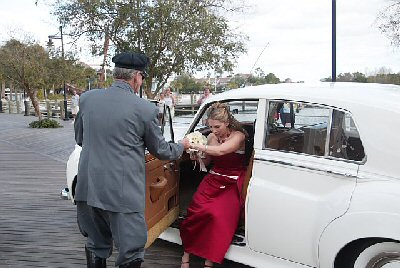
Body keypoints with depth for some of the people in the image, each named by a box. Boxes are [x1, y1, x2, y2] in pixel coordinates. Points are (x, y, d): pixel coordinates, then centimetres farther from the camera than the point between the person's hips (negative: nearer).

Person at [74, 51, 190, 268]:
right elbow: (160, 150, 3)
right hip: (124, 194, -5)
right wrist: (182, 146, 24)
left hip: (89, 189, 5)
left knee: (96, 246, 23)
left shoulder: (87, 98, 1)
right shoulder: (145, 109, -10)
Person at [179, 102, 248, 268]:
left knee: (218, 217, -26)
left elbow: (221, 150, -28)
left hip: (232, 185, -4)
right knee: (196, 210, -22)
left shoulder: (238, 136, -9)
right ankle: (186, 253, -8)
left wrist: (194, 145, -25)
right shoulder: (211, 137, 6)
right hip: (212, 180, 4)